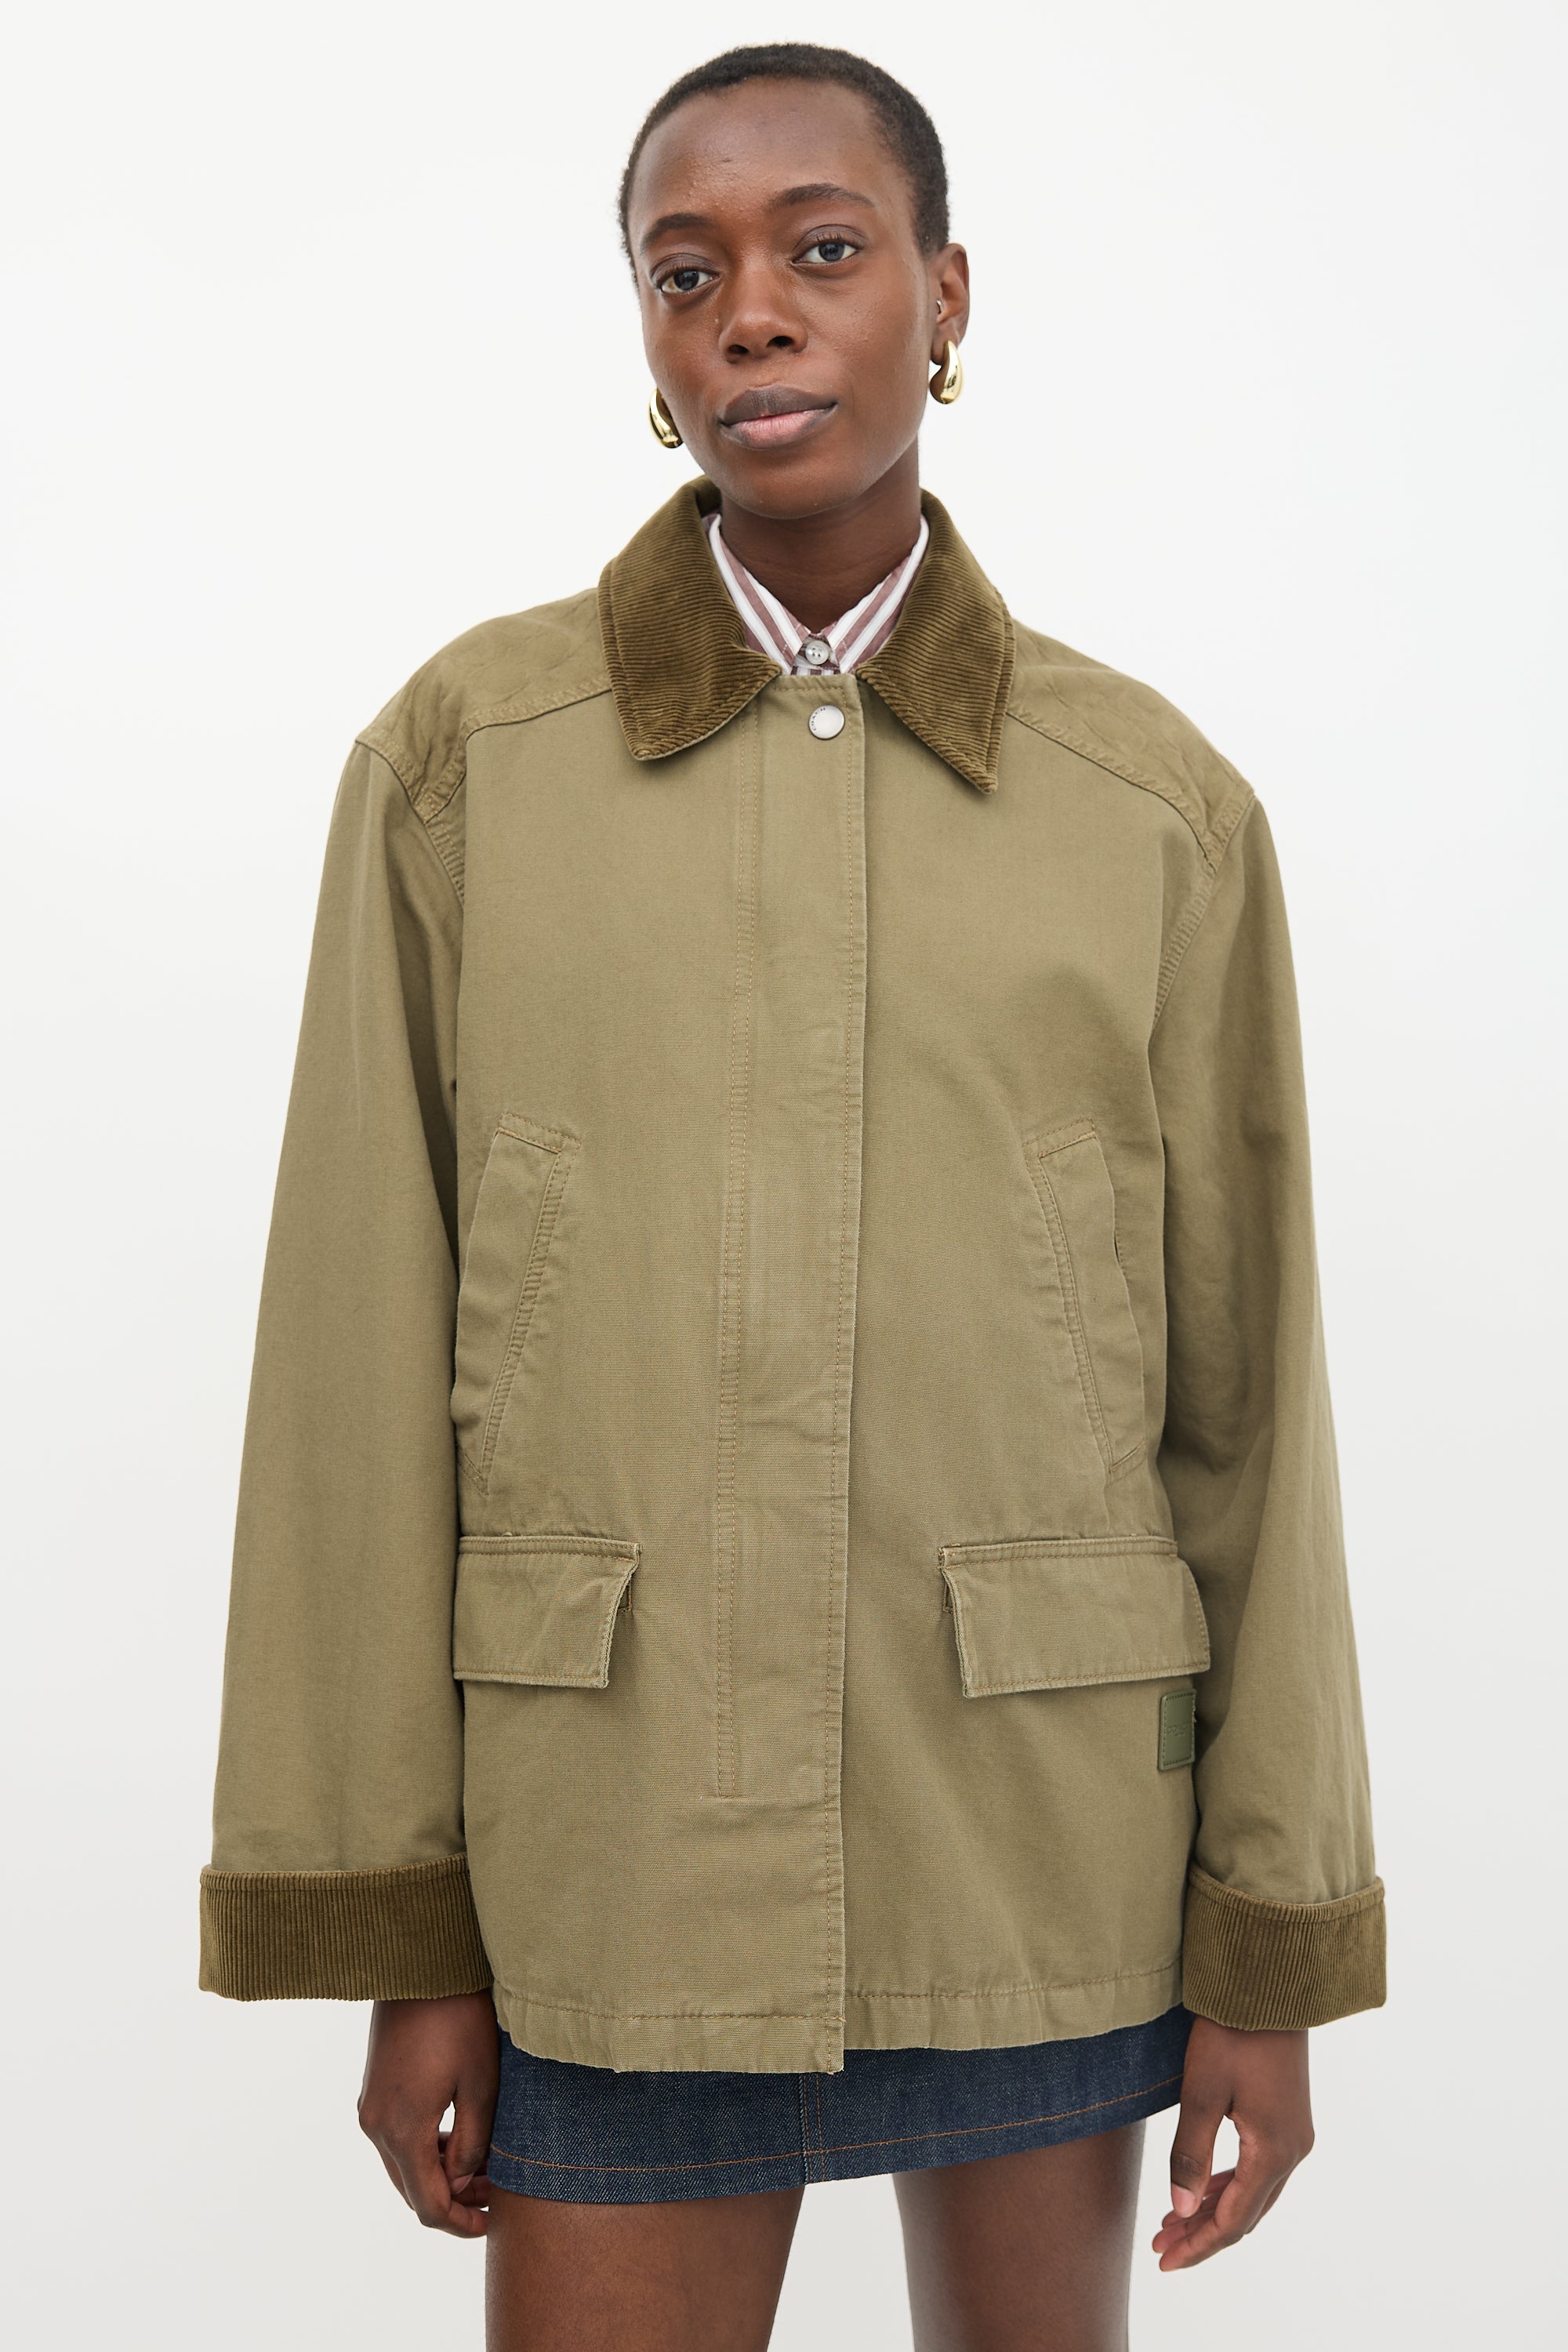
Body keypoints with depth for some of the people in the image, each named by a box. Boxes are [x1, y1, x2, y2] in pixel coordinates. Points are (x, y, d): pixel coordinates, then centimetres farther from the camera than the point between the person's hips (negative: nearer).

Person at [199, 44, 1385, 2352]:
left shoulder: (1160, 807, -1)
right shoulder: (463, 754, -3)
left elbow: (1243, 1389, 1)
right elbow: (366, 1365, -3)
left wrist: (1277, 1946, 1)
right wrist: (389, 1933, -4)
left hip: (1048, 1815, 1)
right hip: (635, 1831, -1)